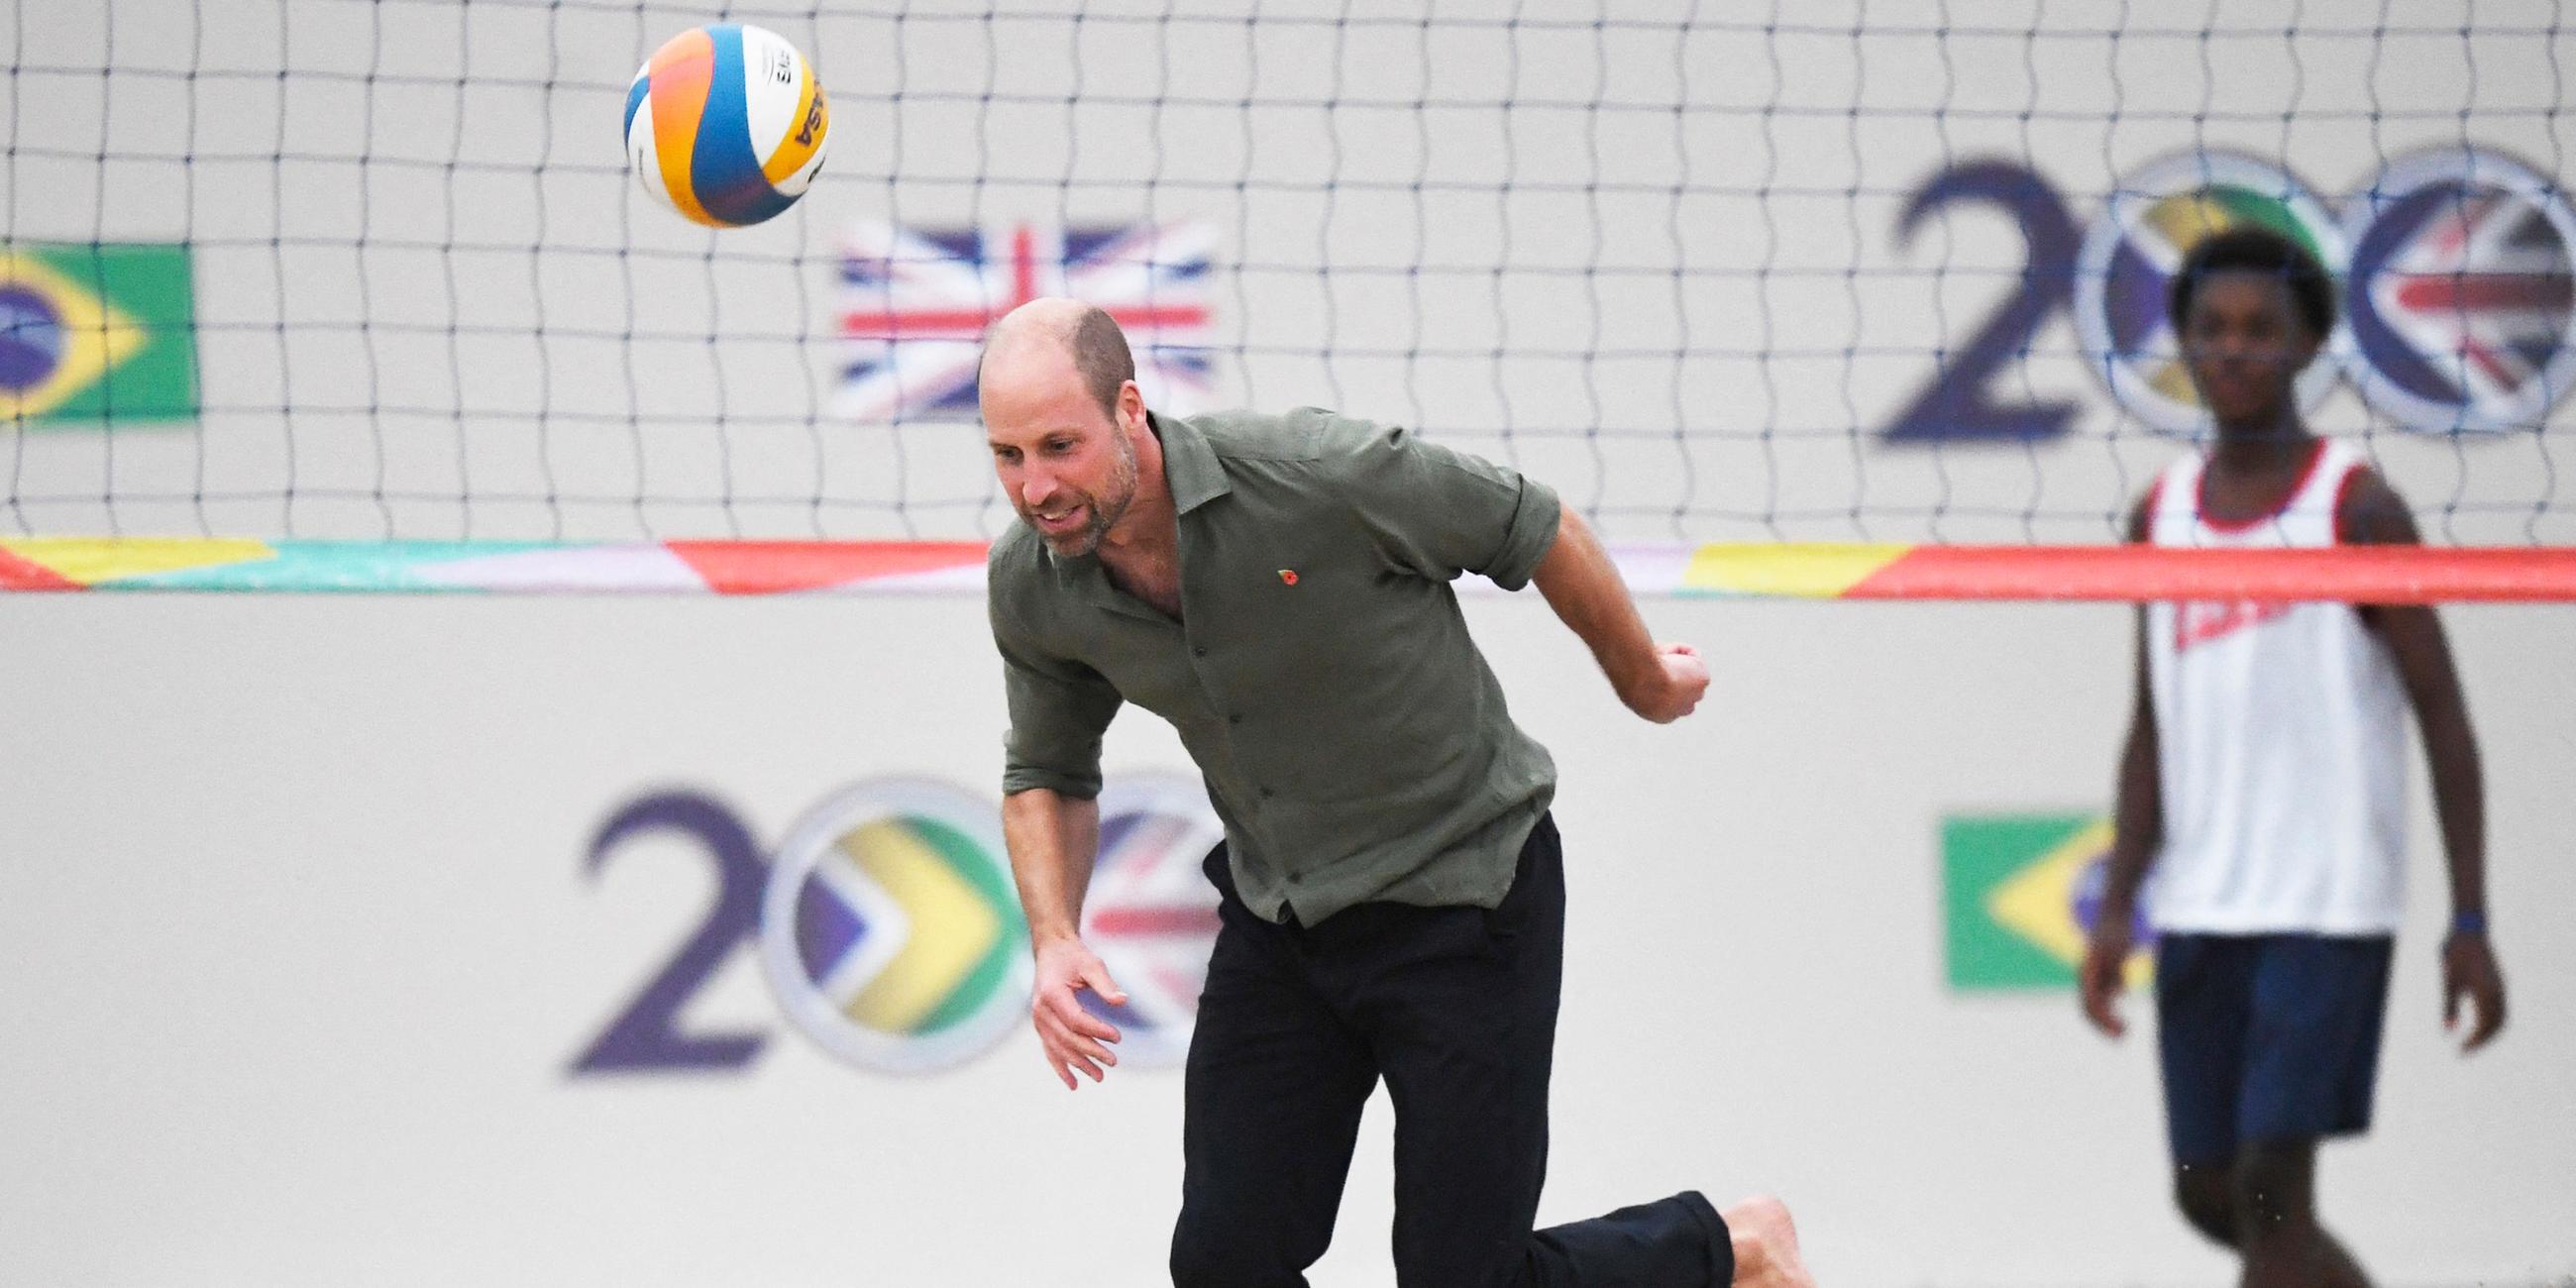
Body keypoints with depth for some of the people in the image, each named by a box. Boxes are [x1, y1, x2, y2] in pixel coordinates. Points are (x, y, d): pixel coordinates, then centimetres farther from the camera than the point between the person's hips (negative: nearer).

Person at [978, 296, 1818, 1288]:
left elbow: (1537, 530, -9)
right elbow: (1048, 776, 10)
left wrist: (1645, 681, 8)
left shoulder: (1321, 476, -27)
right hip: (1275, 923, 5)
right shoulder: (1031, 587, -10)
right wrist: (1055, 942, -9)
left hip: (1465, 899, -5)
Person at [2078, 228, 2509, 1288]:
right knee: (2209, 1193, 9)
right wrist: (2117, 907, 5)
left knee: (2270, 1188, -13)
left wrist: (2470, 924, -9)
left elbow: (2443, 718, -4)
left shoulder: (2356, 509, -4)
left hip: (2329, 905, -6)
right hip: (2198, 911, 6)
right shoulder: (2160, 517, 11)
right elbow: (2154, 730, 14)